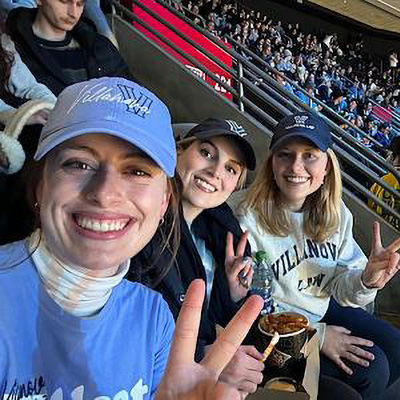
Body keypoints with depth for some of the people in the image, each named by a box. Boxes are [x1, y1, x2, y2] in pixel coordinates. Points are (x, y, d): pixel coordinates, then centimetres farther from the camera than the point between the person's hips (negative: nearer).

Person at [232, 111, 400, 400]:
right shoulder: (250, 221, -24)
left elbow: (341, 289, -1)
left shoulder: (336, 214, -5)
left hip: (325, 308, 7)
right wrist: (317, 335, -21)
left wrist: (366, 280, -24)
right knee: (371, 366, -16)